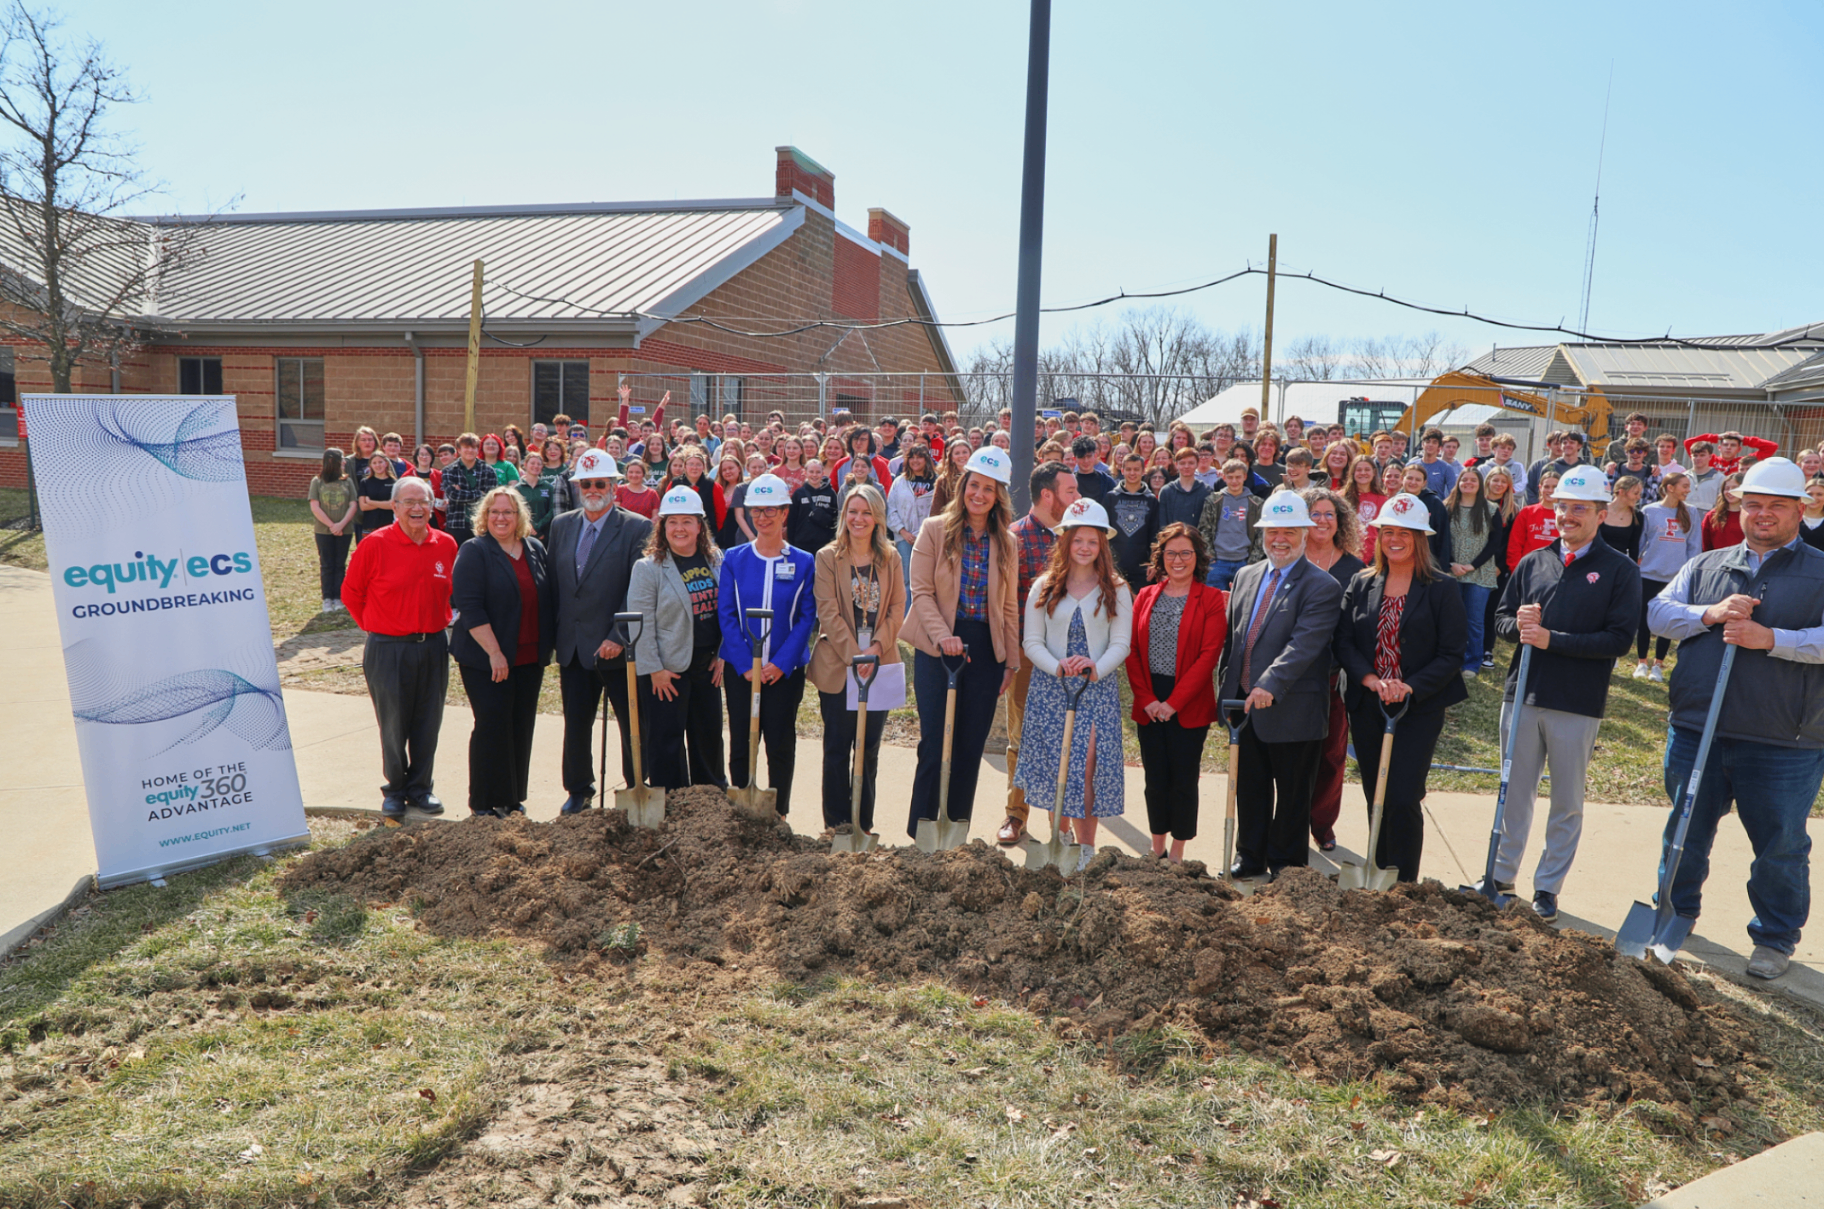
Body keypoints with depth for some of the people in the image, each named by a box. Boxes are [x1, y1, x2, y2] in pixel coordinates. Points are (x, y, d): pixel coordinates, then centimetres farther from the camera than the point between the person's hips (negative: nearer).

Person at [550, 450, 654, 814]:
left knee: (632, 725, 5)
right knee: (575, 725, 13)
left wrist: (618, 638, -19)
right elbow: (553, 583, 13)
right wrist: (556, 636, 6)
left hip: (616, 648, -4)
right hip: (573, 647, 5)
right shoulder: (561, 526, 10)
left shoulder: (637, 529, -7)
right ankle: (579, 790, 31)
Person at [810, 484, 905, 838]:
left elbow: (897, 609, 5)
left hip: (879, 664, 3)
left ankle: (864, 824, 18)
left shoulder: (890, 558, 9)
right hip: (837, 666, -2)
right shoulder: (827, 557, 0)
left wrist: (877, 646, -11)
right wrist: (854, 654, -16)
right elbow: (828, 612, -7)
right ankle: (836, 823, 12)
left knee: (869, 747, 8)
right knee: (838, 747, 3)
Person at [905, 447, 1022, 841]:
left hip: (985, 652, 3)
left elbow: (1009, 607, 12)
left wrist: (1011, 660, 7)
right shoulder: (936, 530, 1)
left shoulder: (1006, 543, 10)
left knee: (970, 748, 7)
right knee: (935, 744, -5)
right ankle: (920, 835, 6)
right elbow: (921, 591, -5)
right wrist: (943, 636, -18)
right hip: (939, 648, -3)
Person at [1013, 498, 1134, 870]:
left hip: (1097, 689, -1)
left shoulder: (1116, 590, 6)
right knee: (1055, 764, 0)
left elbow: (1121, 643, 1)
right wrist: (1058, 667, -14)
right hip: (1050, 687, 1)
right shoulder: (1044, 587, 7)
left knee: (1086, 765, -8)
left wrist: (1096, 668, -18)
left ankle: (1086, 847, 1)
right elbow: (1031, 642, 3)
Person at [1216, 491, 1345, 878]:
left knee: (1292, 792, 9)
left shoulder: (1321, 587, -10)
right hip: (1244, 702, 6)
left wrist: (1270, 685, -33)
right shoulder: (1246, 576, 12)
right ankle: (1250, 856, 30)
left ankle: (1286, 863, 24)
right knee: (1249, 786, 16)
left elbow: (1304, 644, -22)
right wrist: (1228, 687, 10)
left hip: (1291, 708, -6)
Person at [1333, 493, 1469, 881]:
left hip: (1419, 708, -4)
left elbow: (1453, 654, -6)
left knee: (1402, 800, -11)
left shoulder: (1442, 589, -3)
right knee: (1376, 800, 11)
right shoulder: (1361, 585, 8)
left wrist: (1410, 687, -18)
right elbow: (1343, 642, 2)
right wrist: (1371, 680, -15)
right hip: (1367, 706, 4)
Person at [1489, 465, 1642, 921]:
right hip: (1522, 695, 3)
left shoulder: (1620, 571, -3)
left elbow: (1619, 639, -12)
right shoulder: (1532, 563, 9)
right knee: (1515, 793, 12)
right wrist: (1520, 625, -12)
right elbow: (1502, 618, 11)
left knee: (1567, 803, 8)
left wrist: (1551, 639, -19)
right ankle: (1502, 874, 24)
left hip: (1578, 705, -3)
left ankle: (1548, 886, 20)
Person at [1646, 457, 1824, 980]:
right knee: (1687, 831, 17)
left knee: (1780, 845, 9)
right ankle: (1677, 911, 36)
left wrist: (1770, 638, -23)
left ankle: (1776, 938, 27)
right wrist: (1709, 615, -15)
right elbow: (1658, 613, 1)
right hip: (1696, 731, 3)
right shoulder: (1704, 566, 10)